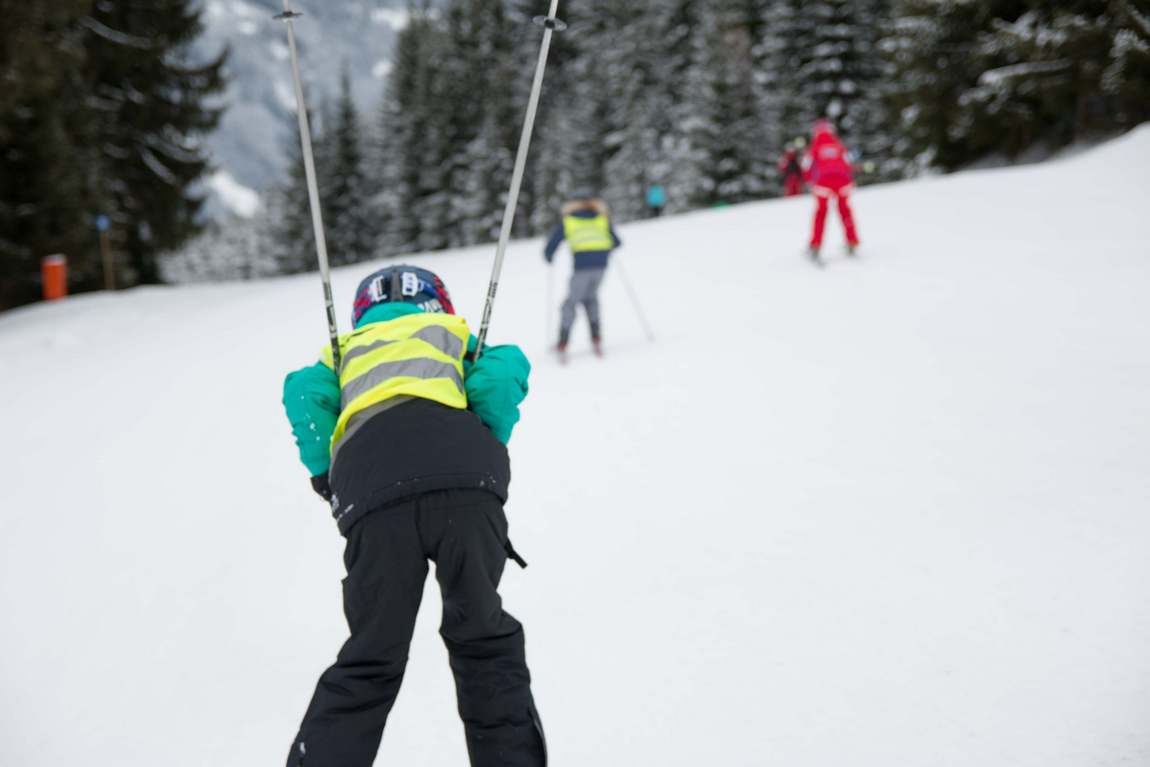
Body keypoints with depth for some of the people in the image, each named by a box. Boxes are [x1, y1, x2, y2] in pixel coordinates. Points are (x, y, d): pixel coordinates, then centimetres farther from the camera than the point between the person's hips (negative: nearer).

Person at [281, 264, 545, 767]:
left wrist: (325, 474, 17)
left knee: (371, 658, 8)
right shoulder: (451, 330, 33)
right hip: (464, 470, -1)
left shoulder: (348, 350, 36)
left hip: (372, 488, 1)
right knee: (482, 636, 10)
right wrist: (490, 451, 16)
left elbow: (304, 391, 14)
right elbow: (505, 369, 11)